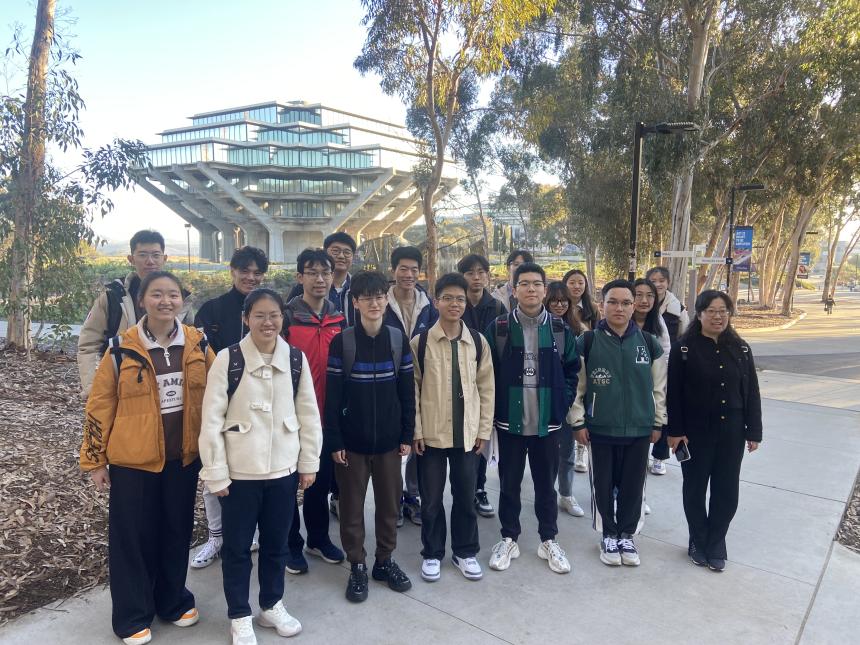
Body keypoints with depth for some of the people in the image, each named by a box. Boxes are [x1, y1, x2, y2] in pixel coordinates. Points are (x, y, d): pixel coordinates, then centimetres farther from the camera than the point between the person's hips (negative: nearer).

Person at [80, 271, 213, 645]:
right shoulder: (122, 349, -10)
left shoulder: (198, 344, -2)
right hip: (133, 459, -2)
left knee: (177, 530, 15)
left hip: (184, 456, 3)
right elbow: (99, 406, -4)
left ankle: (173, 600, 36)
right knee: (133, 536, 9)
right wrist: (95, 460, -2)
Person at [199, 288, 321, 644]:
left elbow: (309, 414, 3)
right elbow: (212, 420, -9)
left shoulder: (296, 359, -2)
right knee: (236, 547, 12)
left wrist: (309, 463, 4)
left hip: (283, 469, 3)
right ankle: (239, 616, 32)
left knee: (276, 543, 17)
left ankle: (272, 605, 39)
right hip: (239, 471, -2)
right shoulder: (227, 359, -10)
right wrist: (216, 473, -9)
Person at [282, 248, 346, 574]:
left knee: (321, 479, 16)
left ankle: (318, 538, 34)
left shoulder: (339, 319, 6)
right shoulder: (287, 317, -9)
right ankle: (291, 544, 26)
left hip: (326, 415, 5)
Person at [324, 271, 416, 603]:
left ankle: (385, 560, 31)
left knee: (389, 502, 13)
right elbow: (332, 396, -7)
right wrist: (334, 441, -9)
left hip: (388, 439, 2)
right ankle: (357, 566, 26)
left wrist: (407, 435, 2)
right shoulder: (341, 342, -8)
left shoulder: (398, 339, 0)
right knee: (352, 505, 9)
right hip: (352, 440, -2)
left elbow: (407, 391, 3)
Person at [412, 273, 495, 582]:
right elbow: (412, 389, -3)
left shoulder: (478, 342, 1)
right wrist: (416, 431, -6)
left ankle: (465, 552, 31)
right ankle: (432, 553, 28)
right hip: (431, 434, -2)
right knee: (431, 499, 10)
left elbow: (486, 388, 5)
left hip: (467, 433, 2)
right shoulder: (420, 341, -5)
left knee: (466, 496, 13)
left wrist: (483, 429, 3)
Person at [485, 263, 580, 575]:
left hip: (547, 421, 1)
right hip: (509, 421, -1)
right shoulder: (498, 328, -5)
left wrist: (562, 402, 0)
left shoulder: (560, 329, 1)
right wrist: (495, 407, -4)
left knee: (546, 483, 13)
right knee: (509, 483, 11)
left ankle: (548, 540, 30)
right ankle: (509, 538, 28)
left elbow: (572, 369, 8)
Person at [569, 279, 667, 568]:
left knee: (632, 486, 12)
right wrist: (578, 422, -5)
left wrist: (658, 422, 8)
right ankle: (609, 536, 29)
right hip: (600, 429, -2)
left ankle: (627, 535, 31)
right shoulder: (587, 342, -7)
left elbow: (658, 387, 8)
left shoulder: (649, 343, 1)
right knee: (603, 485, 10)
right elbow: (575, 385, -4)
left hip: (639, 429, 2)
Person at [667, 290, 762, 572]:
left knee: (726, 491, 8)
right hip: (696, 432, -3)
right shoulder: (684, 348, -7)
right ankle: (698, 543, 27)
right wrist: (675, 430, -11)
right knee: (695, 489, 10)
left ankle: (716, 546, 25)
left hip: (731, 432, 3)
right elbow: (674, 393, -8)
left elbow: (751, 393, 6)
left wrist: (753, 432, 3)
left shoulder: (741, 349, 4)